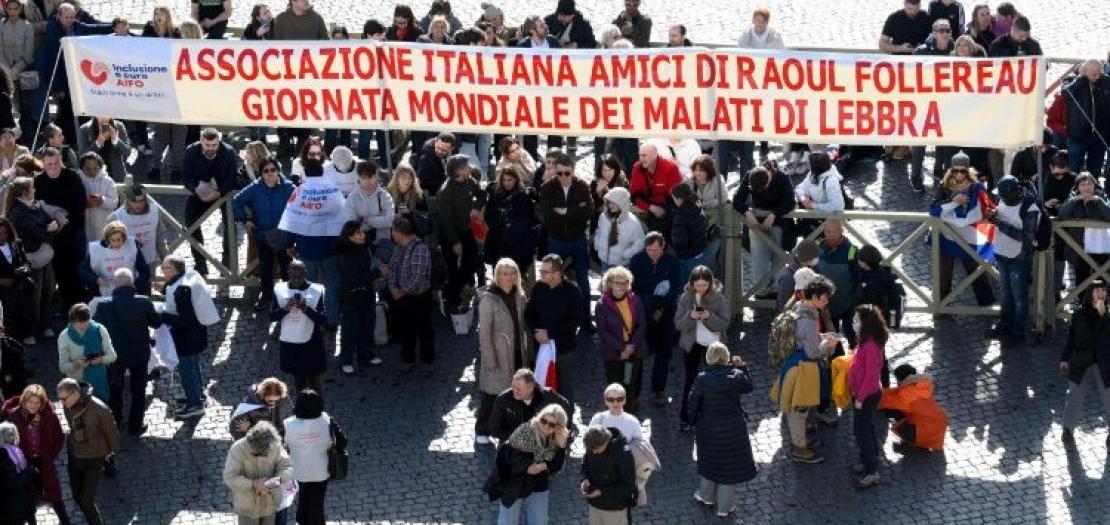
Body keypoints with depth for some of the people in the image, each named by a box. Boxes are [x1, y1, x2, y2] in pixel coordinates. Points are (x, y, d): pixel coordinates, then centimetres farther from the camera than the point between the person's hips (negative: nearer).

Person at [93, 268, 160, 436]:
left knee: (115, 391, 22)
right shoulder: (144, 302, -20)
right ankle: (135, 426, 23)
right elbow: (156, 322, -6)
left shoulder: (104, 305, -19)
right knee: (138, 391, 17)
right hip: (139, 354, -1)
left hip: (115, 355, 1)